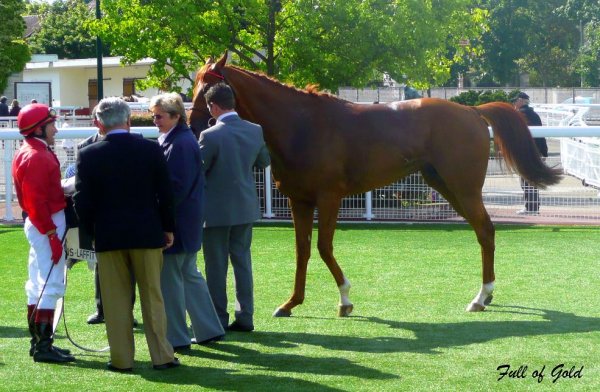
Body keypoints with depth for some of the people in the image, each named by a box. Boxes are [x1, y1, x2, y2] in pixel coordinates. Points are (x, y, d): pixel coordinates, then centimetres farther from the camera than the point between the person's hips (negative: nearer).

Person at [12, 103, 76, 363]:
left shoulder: (30, 154, 15)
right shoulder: (36, 157, -17)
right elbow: (36, 201, -22)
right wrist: (51, 234, -22)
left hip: (40, 223, 11)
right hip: (47, 225, -11)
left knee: (38, 285, 14)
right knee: (51, 285, -10)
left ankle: (39, 342, 21)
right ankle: (43, 346, -10)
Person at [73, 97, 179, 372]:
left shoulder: (88, 156, -6)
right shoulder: (151, 150, -5)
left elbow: (82, 201, -5)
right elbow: (165, 194, -1)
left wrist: (91, 233, 9)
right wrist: (168, 228, 10)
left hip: (107, 235, -1)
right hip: (147, 234, 1)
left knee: (116, 300, 8)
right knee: (153, 296, 10)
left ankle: (121, 359, 11)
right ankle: (162, 356, 12)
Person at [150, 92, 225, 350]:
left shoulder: (181, 144, -18)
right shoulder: (170, 140, 12)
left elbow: (178, 186, -21)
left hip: (176, 222, -10)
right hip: (187, 222, 10)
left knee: (169, 278, -2)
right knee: (189, 275, 17)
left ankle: (176, 337, 5)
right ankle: (208, 329, 23)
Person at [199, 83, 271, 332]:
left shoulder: (210, 136, -19)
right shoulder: (255, 131, -2)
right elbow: (264, 162, 13)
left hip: (217, 210, -5)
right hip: (246, 207, 5)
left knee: (216, 266, 4)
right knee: (242, 261, 13)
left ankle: (218, 319, 9)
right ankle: (245, 317, 15)